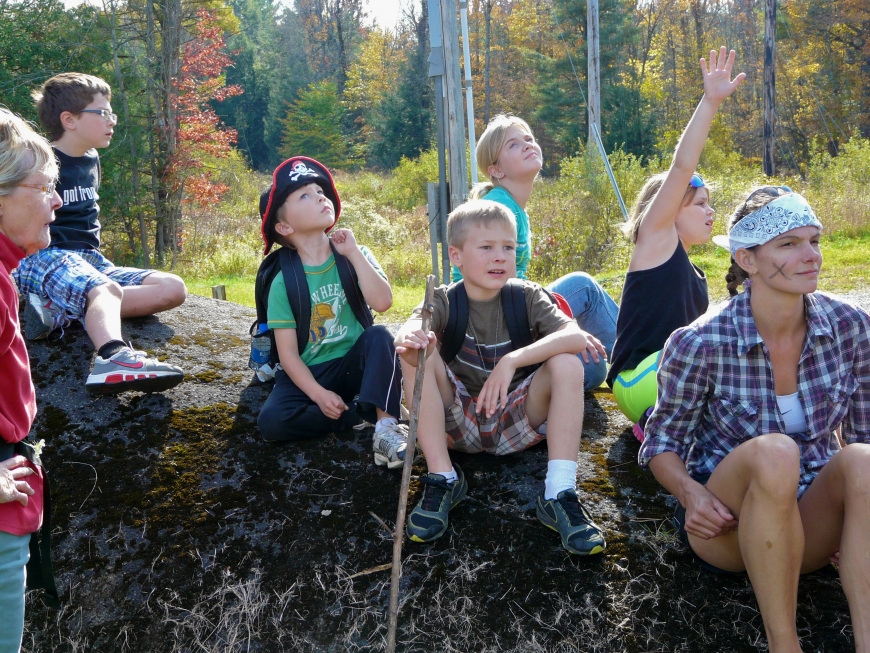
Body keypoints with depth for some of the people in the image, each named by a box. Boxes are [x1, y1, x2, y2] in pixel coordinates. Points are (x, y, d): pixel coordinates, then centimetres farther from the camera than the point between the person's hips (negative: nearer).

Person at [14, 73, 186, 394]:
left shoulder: (91, 160, 16)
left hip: (89, 260, 8)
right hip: (45, 257, -8)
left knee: (173, 289, -9)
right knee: (108, 290, -37)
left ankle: (60, 310, -23)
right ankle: (113, 360, -70)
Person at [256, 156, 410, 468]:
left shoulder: (354, 257, -1)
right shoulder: (284, 282, -5)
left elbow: (382, 301, -21)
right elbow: (288, 353, -7)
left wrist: (353, 252, -18)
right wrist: (319, 394, -20)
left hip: (354, 365, 0)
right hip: (309, 374, 0)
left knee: (379, 336, -30)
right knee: (272, 420, -28)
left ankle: (386, 426, -35)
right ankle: (364, 414, -15)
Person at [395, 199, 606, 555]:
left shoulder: (526, 295, -5)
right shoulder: (444, 301, -5)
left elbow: (576, 336, -24)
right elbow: (409, 330, -26)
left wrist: (512, 360, -37)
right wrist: (409, 340, -52)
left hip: (516, 424, 0)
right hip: (457, 424, 0)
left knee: (567, 364, -24)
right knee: (420, 354, -24)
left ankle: (559, 494, -26)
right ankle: (442, 480, -20)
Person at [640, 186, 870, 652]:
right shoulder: (700, 344, -16)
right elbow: (662, 442, -2)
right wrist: (689, 491, -24)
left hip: (809, 523, 3)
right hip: (728, 522, -3)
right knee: (773, 452, -36)